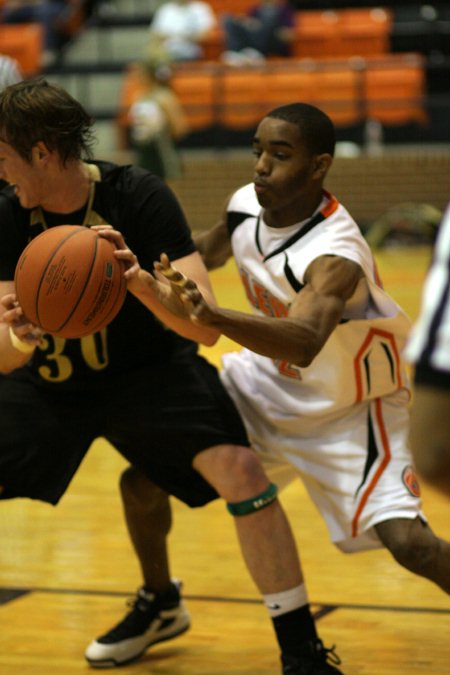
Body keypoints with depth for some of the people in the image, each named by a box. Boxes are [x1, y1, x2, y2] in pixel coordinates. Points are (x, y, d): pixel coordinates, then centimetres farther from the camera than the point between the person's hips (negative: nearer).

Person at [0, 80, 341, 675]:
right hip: (48, 380, 3)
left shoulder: (139, 196, -22)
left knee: (239, 470, -24)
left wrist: (140, 281, -46)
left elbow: (205, 327, -28)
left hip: (150, 369, -3)